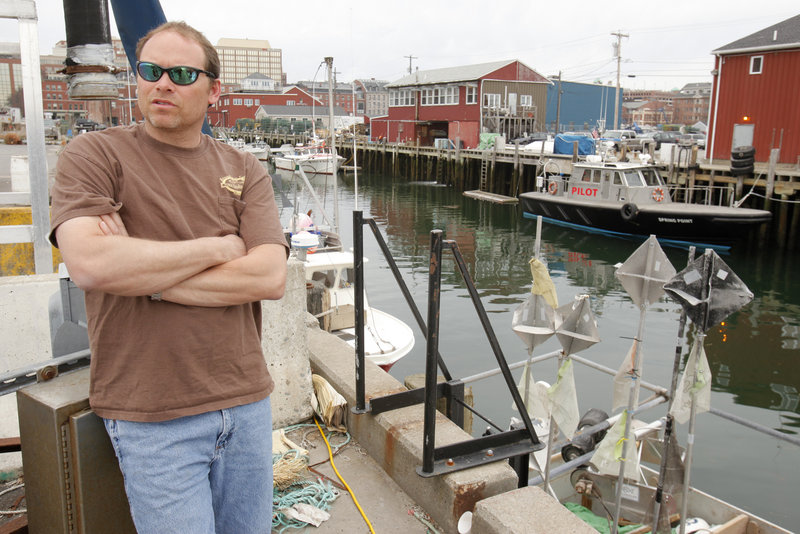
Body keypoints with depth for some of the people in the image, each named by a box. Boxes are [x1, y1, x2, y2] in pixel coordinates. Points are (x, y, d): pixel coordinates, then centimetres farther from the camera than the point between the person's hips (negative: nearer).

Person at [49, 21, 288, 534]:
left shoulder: (244, 171, 5)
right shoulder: (95, 155, -3)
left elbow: (271, 277, -9)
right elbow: (89, 264, -21)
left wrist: (143, 272, -14)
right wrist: (218, 247, -12)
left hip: (247, 402, 4)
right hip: (154, 418, -3)